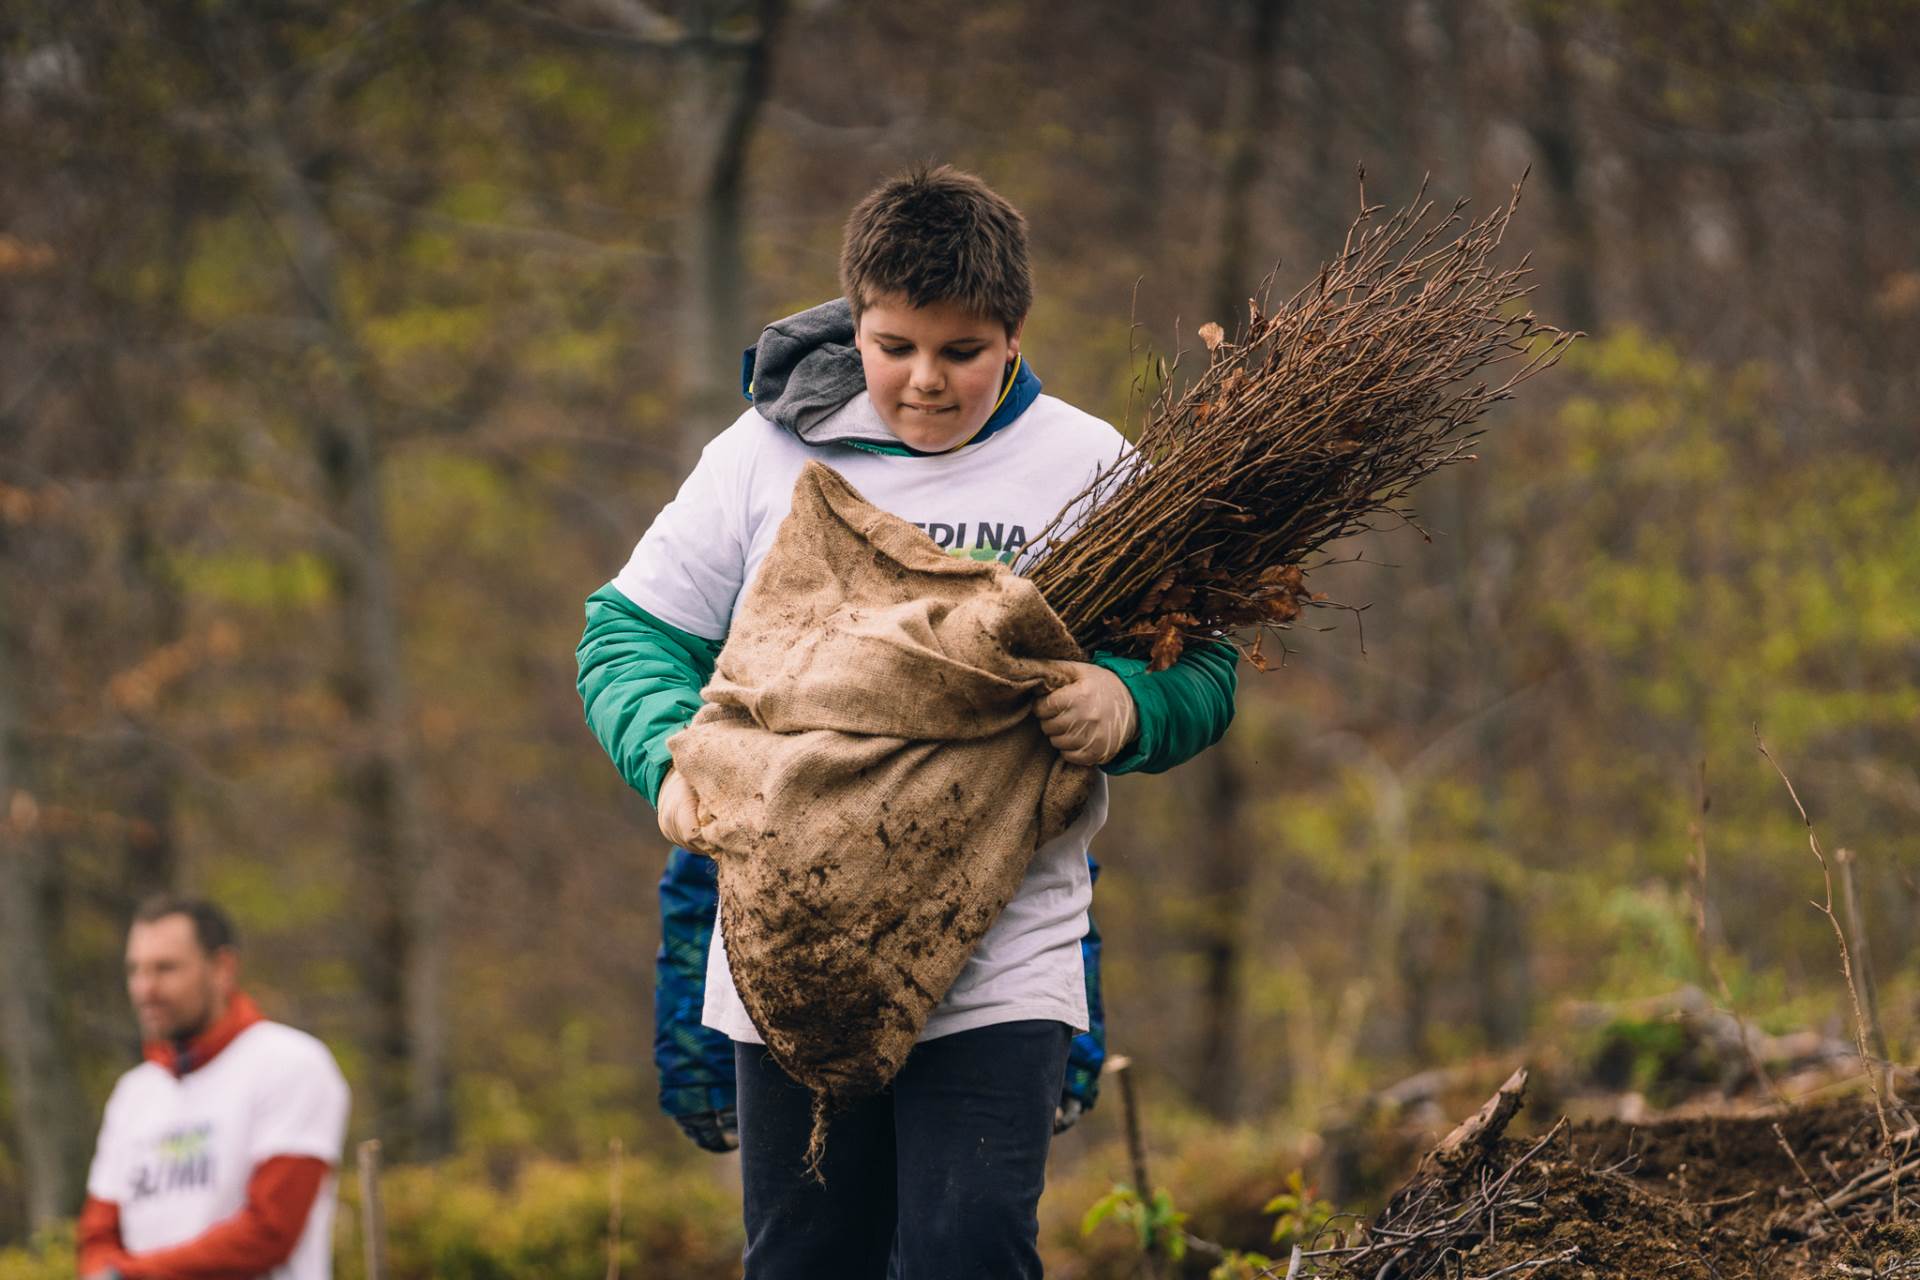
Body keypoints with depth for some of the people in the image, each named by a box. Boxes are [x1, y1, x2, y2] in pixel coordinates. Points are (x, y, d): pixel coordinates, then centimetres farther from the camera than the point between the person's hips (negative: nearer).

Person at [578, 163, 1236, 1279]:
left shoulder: (1091, 472, 2)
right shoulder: (768, 453, 5)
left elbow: (1204, 674, 4)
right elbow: (631, 633, 9)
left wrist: (1125, 704, -20)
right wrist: (672, 756, -11)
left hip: (1002, 965, -2)